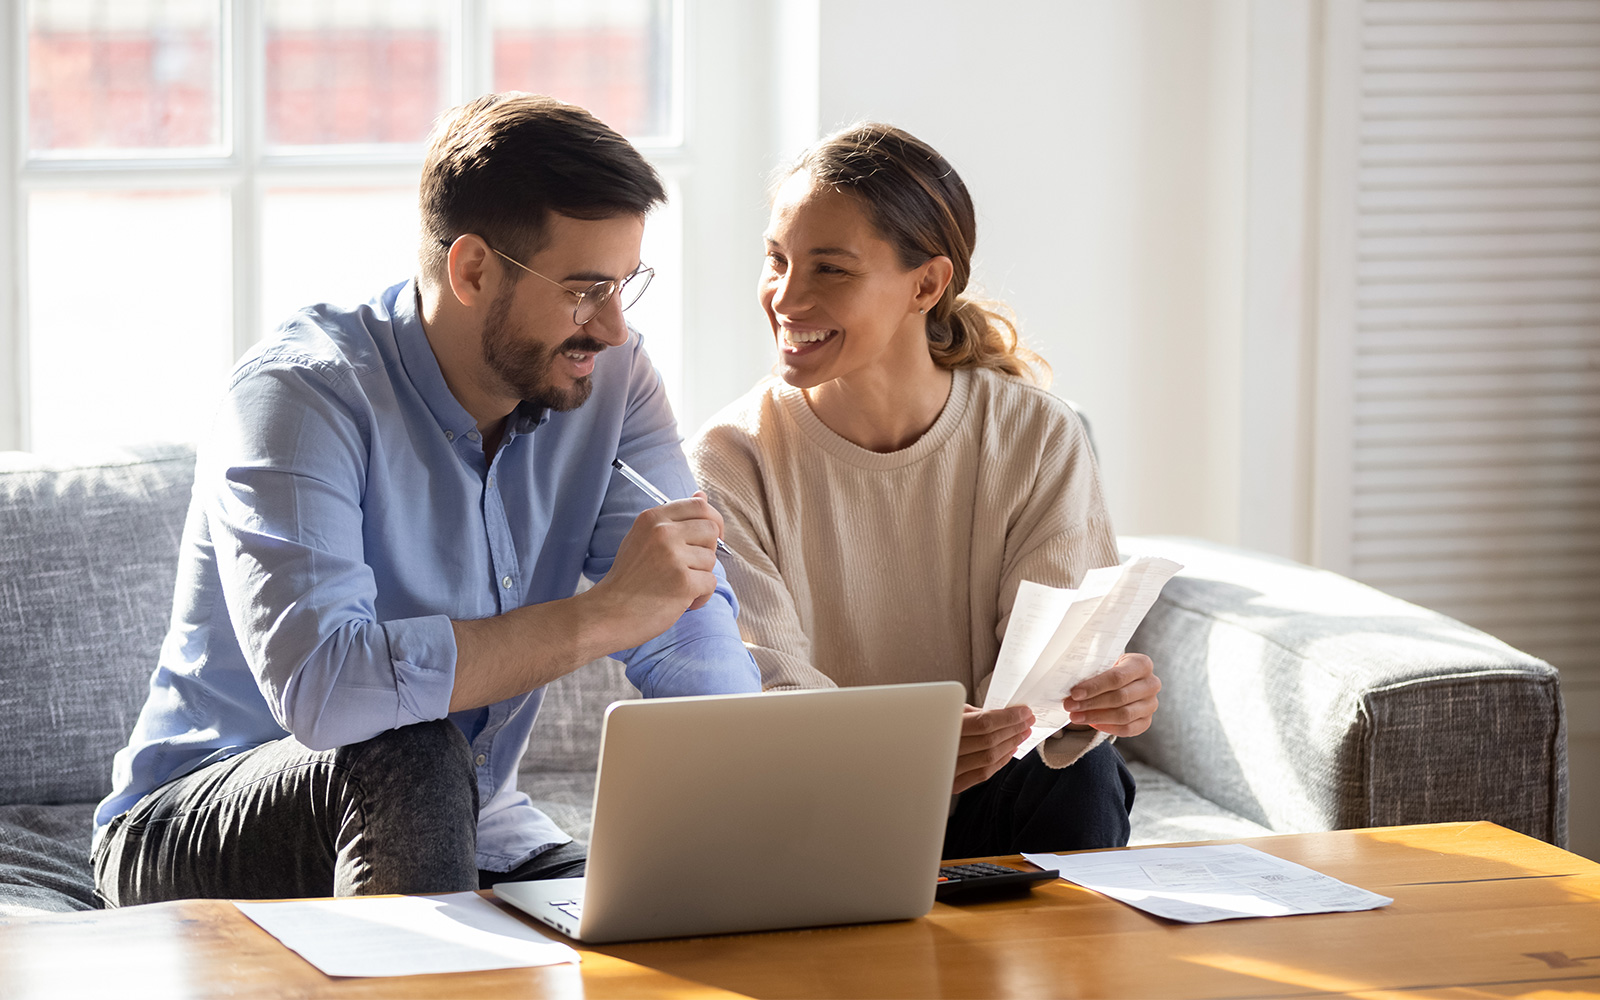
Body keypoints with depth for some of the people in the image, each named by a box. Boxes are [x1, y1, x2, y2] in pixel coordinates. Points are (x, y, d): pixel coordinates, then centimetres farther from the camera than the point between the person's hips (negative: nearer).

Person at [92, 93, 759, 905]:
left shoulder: (609, 378, -3)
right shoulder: (300, 392, -22)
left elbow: (692, 636, -10)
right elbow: (318, 685, -38)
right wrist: (602, 616, -35)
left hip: (461, 833, 5)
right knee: (410, 757, -35)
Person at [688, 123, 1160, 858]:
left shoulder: (1038, 441, -2)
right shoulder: (734, 459, -6)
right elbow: (763, 688, -18)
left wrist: (1099, 698, -36)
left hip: (986, 815, 1)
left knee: (1082, 778, -28)